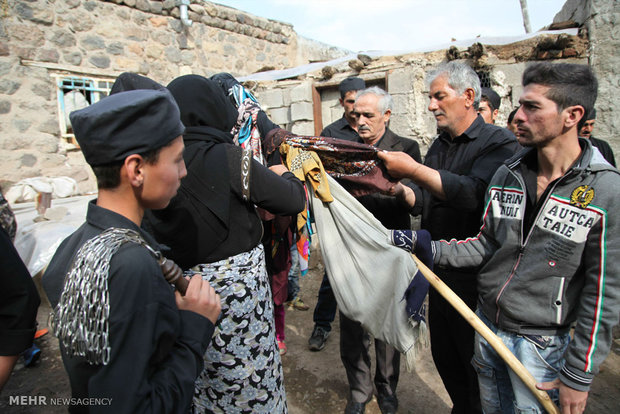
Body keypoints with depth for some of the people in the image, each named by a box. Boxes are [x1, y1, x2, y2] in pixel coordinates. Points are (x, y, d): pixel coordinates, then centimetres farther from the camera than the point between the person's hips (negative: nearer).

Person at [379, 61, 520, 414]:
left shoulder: (500, 142, -11)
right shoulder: (440, 145, 11)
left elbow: (473, 193, -28)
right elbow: (425, 202, 4)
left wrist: (413, 169, -30)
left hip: (475, 278, -7)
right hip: (440, 271, 7)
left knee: (477, 367, 10)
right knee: (444, 358, 20)